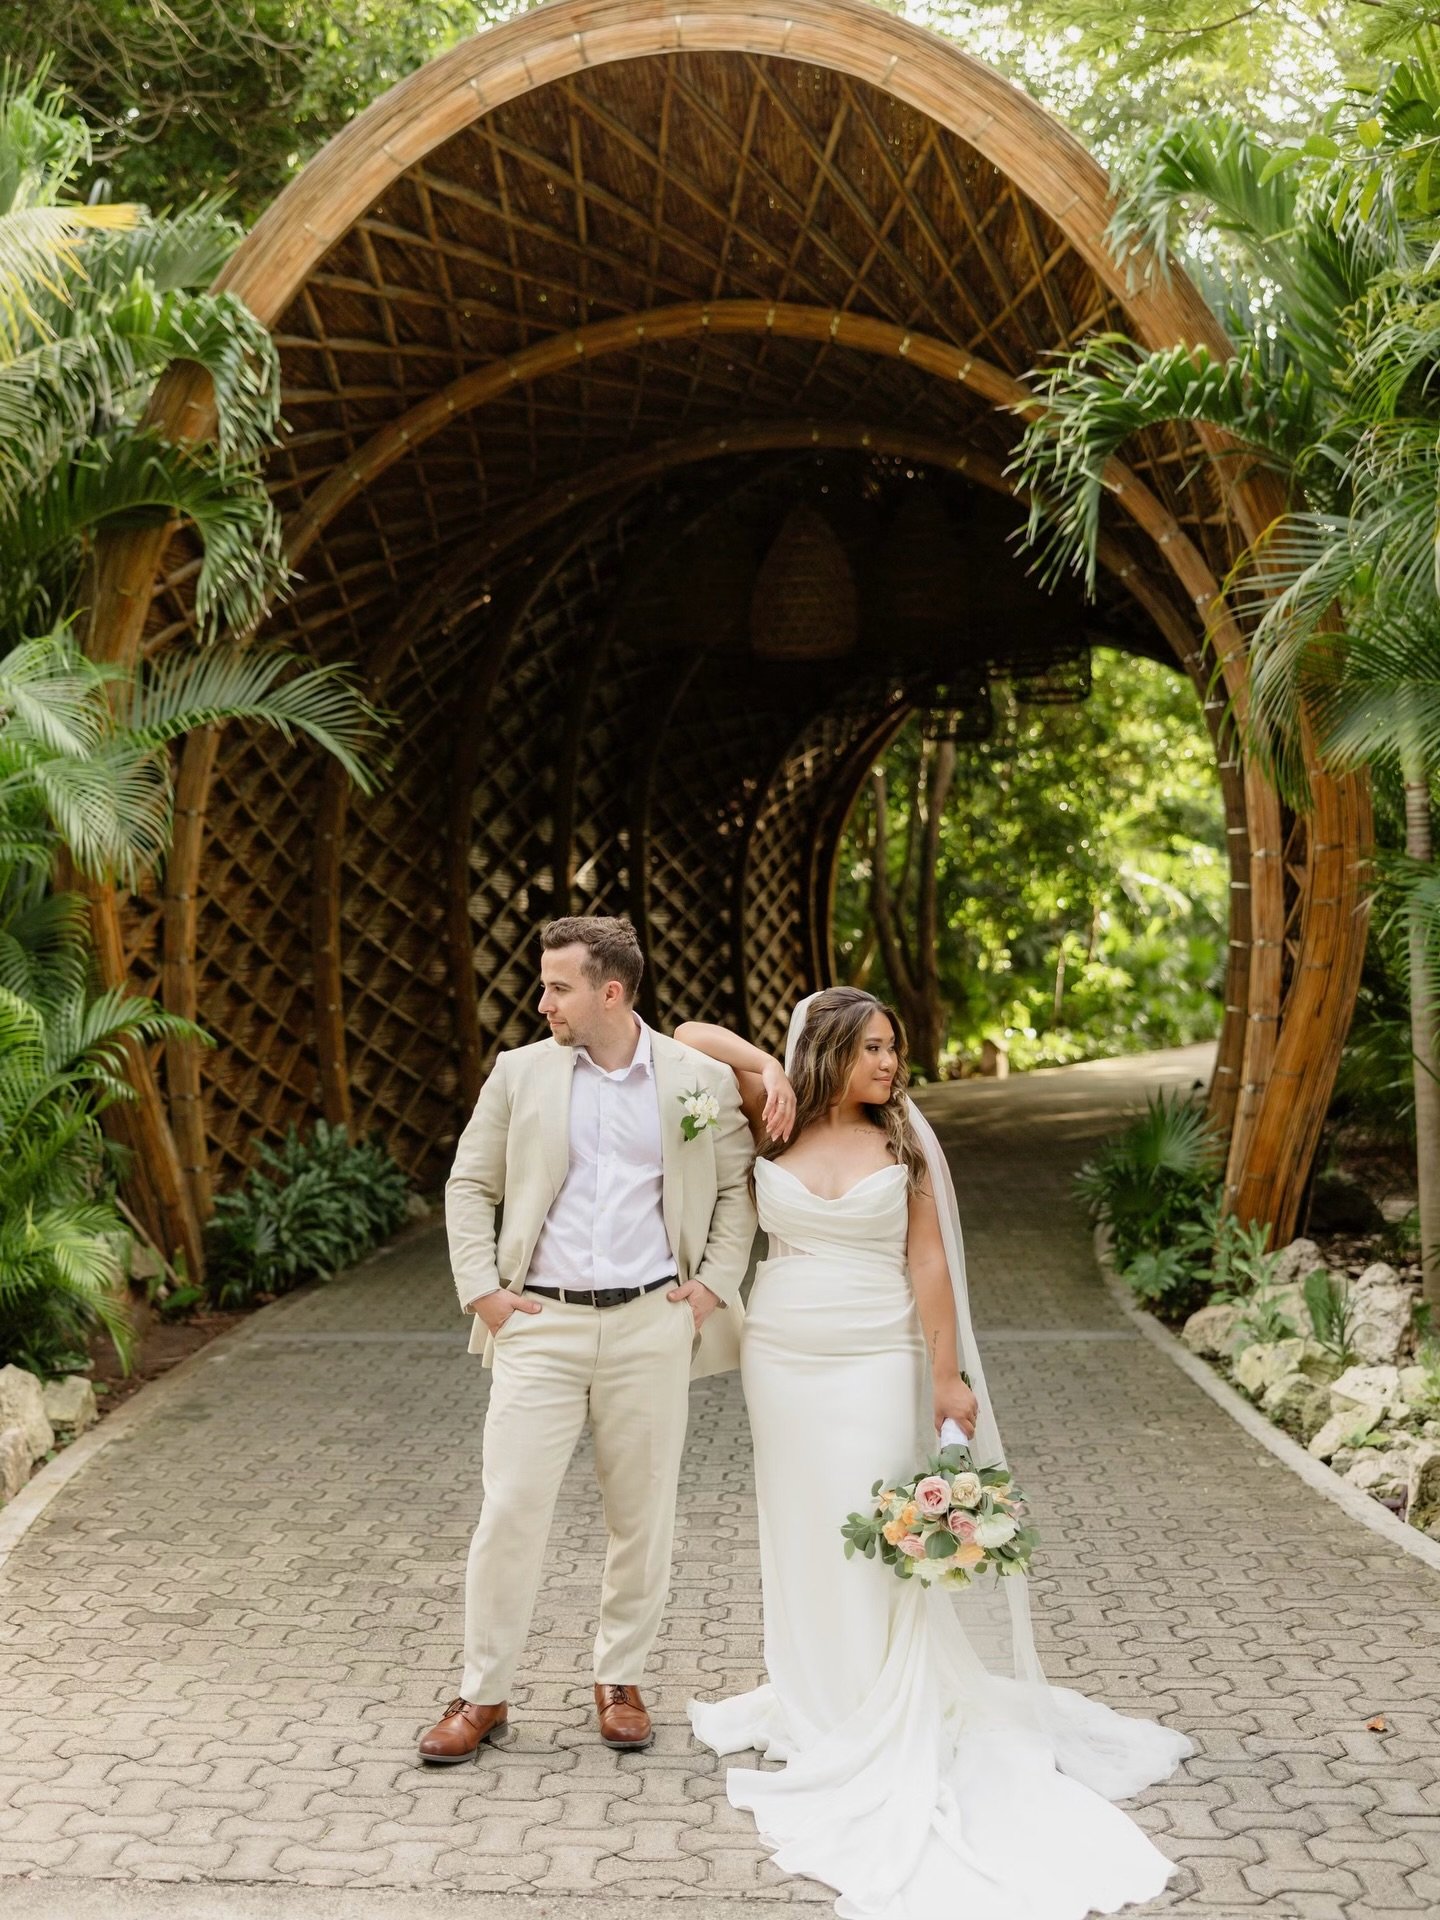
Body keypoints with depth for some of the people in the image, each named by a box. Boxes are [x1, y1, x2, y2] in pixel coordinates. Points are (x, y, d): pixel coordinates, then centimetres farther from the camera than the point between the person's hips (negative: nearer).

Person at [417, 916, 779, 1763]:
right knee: (511, 1508, -4)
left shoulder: (702, 1079, 2)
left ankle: (622, 1679, 26)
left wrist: (715, 1282, 1)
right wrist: (481, 1289, 0)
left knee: (643, 1514, 8)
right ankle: (483, 1694, 9)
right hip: (540, 1323, 0)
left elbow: (738, 1188, 12)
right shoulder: (520, 1071, 3)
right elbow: (469, 1186, 9)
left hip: (652, 1323, 0)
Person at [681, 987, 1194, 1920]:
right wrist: (766, 1074, -7)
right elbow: (693, 1036, 2)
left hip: (874, 1364, -2)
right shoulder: (774, 1133, 0)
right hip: (781, 1361, 2)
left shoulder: (902, 1144, -1)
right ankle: (809, 1695, 25)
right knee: (797, 1527, 11)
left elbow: (927, 1265, -1)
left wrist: (949, 1376, -3)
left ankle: (875, 1720, 7)